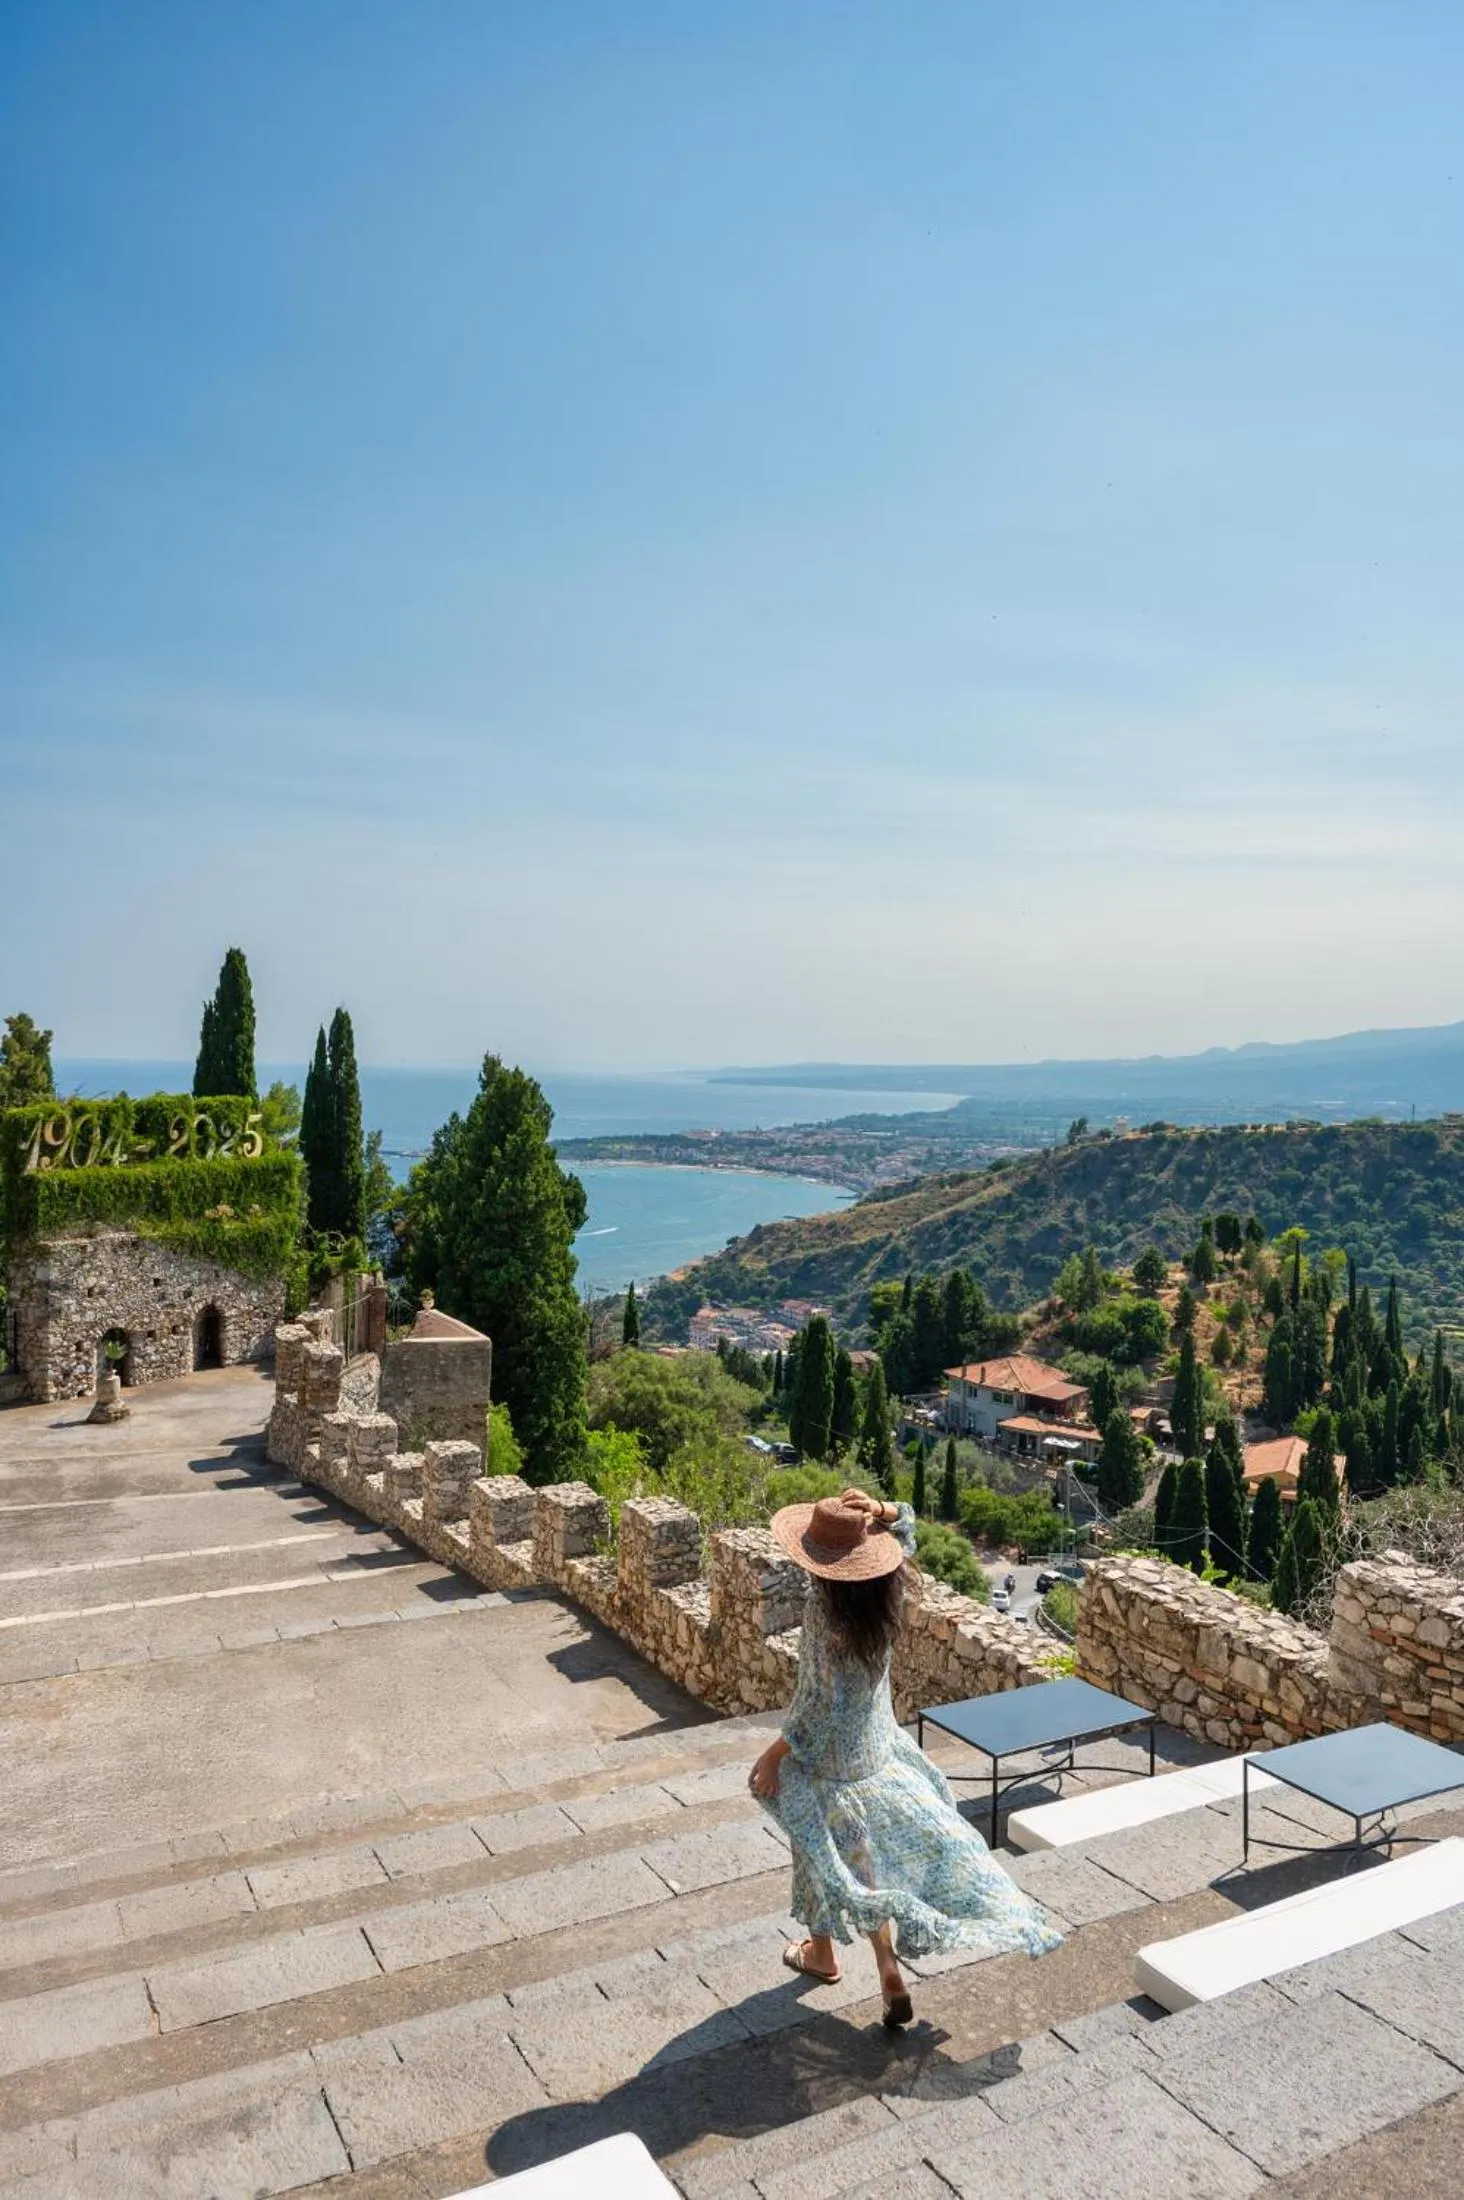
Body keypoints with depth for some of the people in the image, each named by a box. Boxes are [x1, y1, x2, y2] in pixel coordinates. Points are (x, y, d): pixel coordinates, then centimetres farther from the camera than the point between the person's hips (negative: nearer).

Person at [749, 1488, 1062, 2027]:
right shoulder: (884, 1585, -12)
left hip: (828, 1756, -6)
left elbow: (819, 1704, -27)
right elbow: (906, 1523, 6)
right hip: (876, 1746, 6)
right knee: (867, 1855, 21)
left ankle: (822, 1955, 41)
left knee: (821, 1848, 19)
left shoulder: (825, 1608, -31)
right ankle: (889, 1968, 18)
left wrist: (774, 1754, -16)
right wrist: (879, 1510, -16)